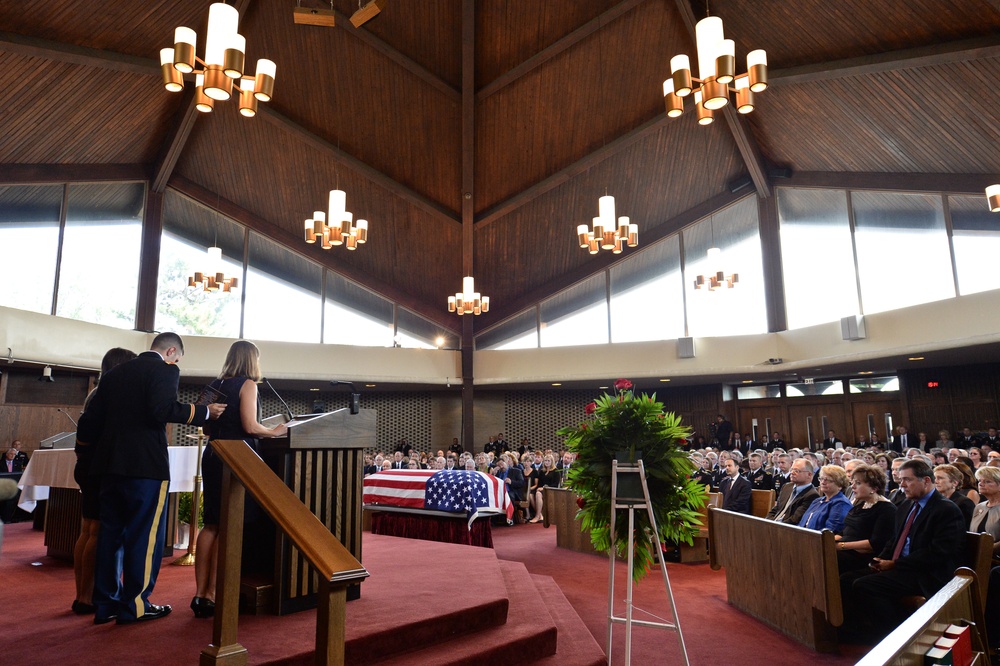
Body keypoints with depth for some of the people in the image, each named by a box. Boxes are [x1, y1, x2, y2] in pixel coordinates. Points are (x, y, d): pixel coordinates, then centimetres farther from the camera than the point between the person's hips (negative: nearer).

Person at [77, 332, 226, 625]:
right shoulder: (165, 370, -7)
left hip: (110, 462, 8)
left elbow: (91, 418, 16)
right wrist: (204, 412, -14)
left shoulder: (116, 372, 16)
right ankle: (135, 605, 7)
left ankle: (106, 604, 20)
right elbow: (161, 409, -23)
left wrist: (87, 444, 34)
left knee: (111, 532, 13)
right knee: (145, 534, 1)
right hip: (146, 463, -7)